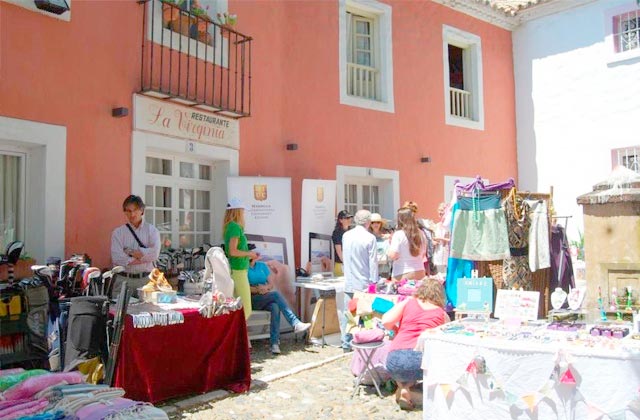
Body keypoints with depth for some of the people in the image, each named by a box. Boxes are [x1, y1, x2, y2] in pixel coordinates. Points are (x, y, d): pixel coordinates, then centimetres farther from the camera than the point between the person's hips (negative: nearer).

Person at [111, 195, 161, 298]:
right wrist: (144, 257, -8)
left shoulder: (152, 230, 4)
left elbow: (154, 254, -10)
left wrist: (130, 252, -8)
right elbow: (117, 258, -9)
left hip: (146, 279, 0)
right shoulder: (118, 232, 4)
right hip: (123, 279, 0)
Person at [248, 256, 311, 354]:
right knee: (276, 293, -30)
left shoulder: (262, 265, 17)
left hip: (266, 299, 4)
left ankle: (274, 343, -37)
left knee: (275, 307, -31)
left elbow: (271, 283, 11)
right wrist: (257, 289, -20)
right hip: (252, 300, -4)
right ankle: (295, 324, -35)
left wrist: (266, 287, -10)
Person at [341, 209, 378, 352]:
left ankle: (346, 344, 16)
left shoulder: (346, 236, 4)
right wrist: (374, 281, -6)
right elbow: (373, 262, -11)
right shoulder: (370, 238, -11)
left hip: (349, 282, 5)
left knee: (347, 312, 9)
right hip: (364, 283, -4)